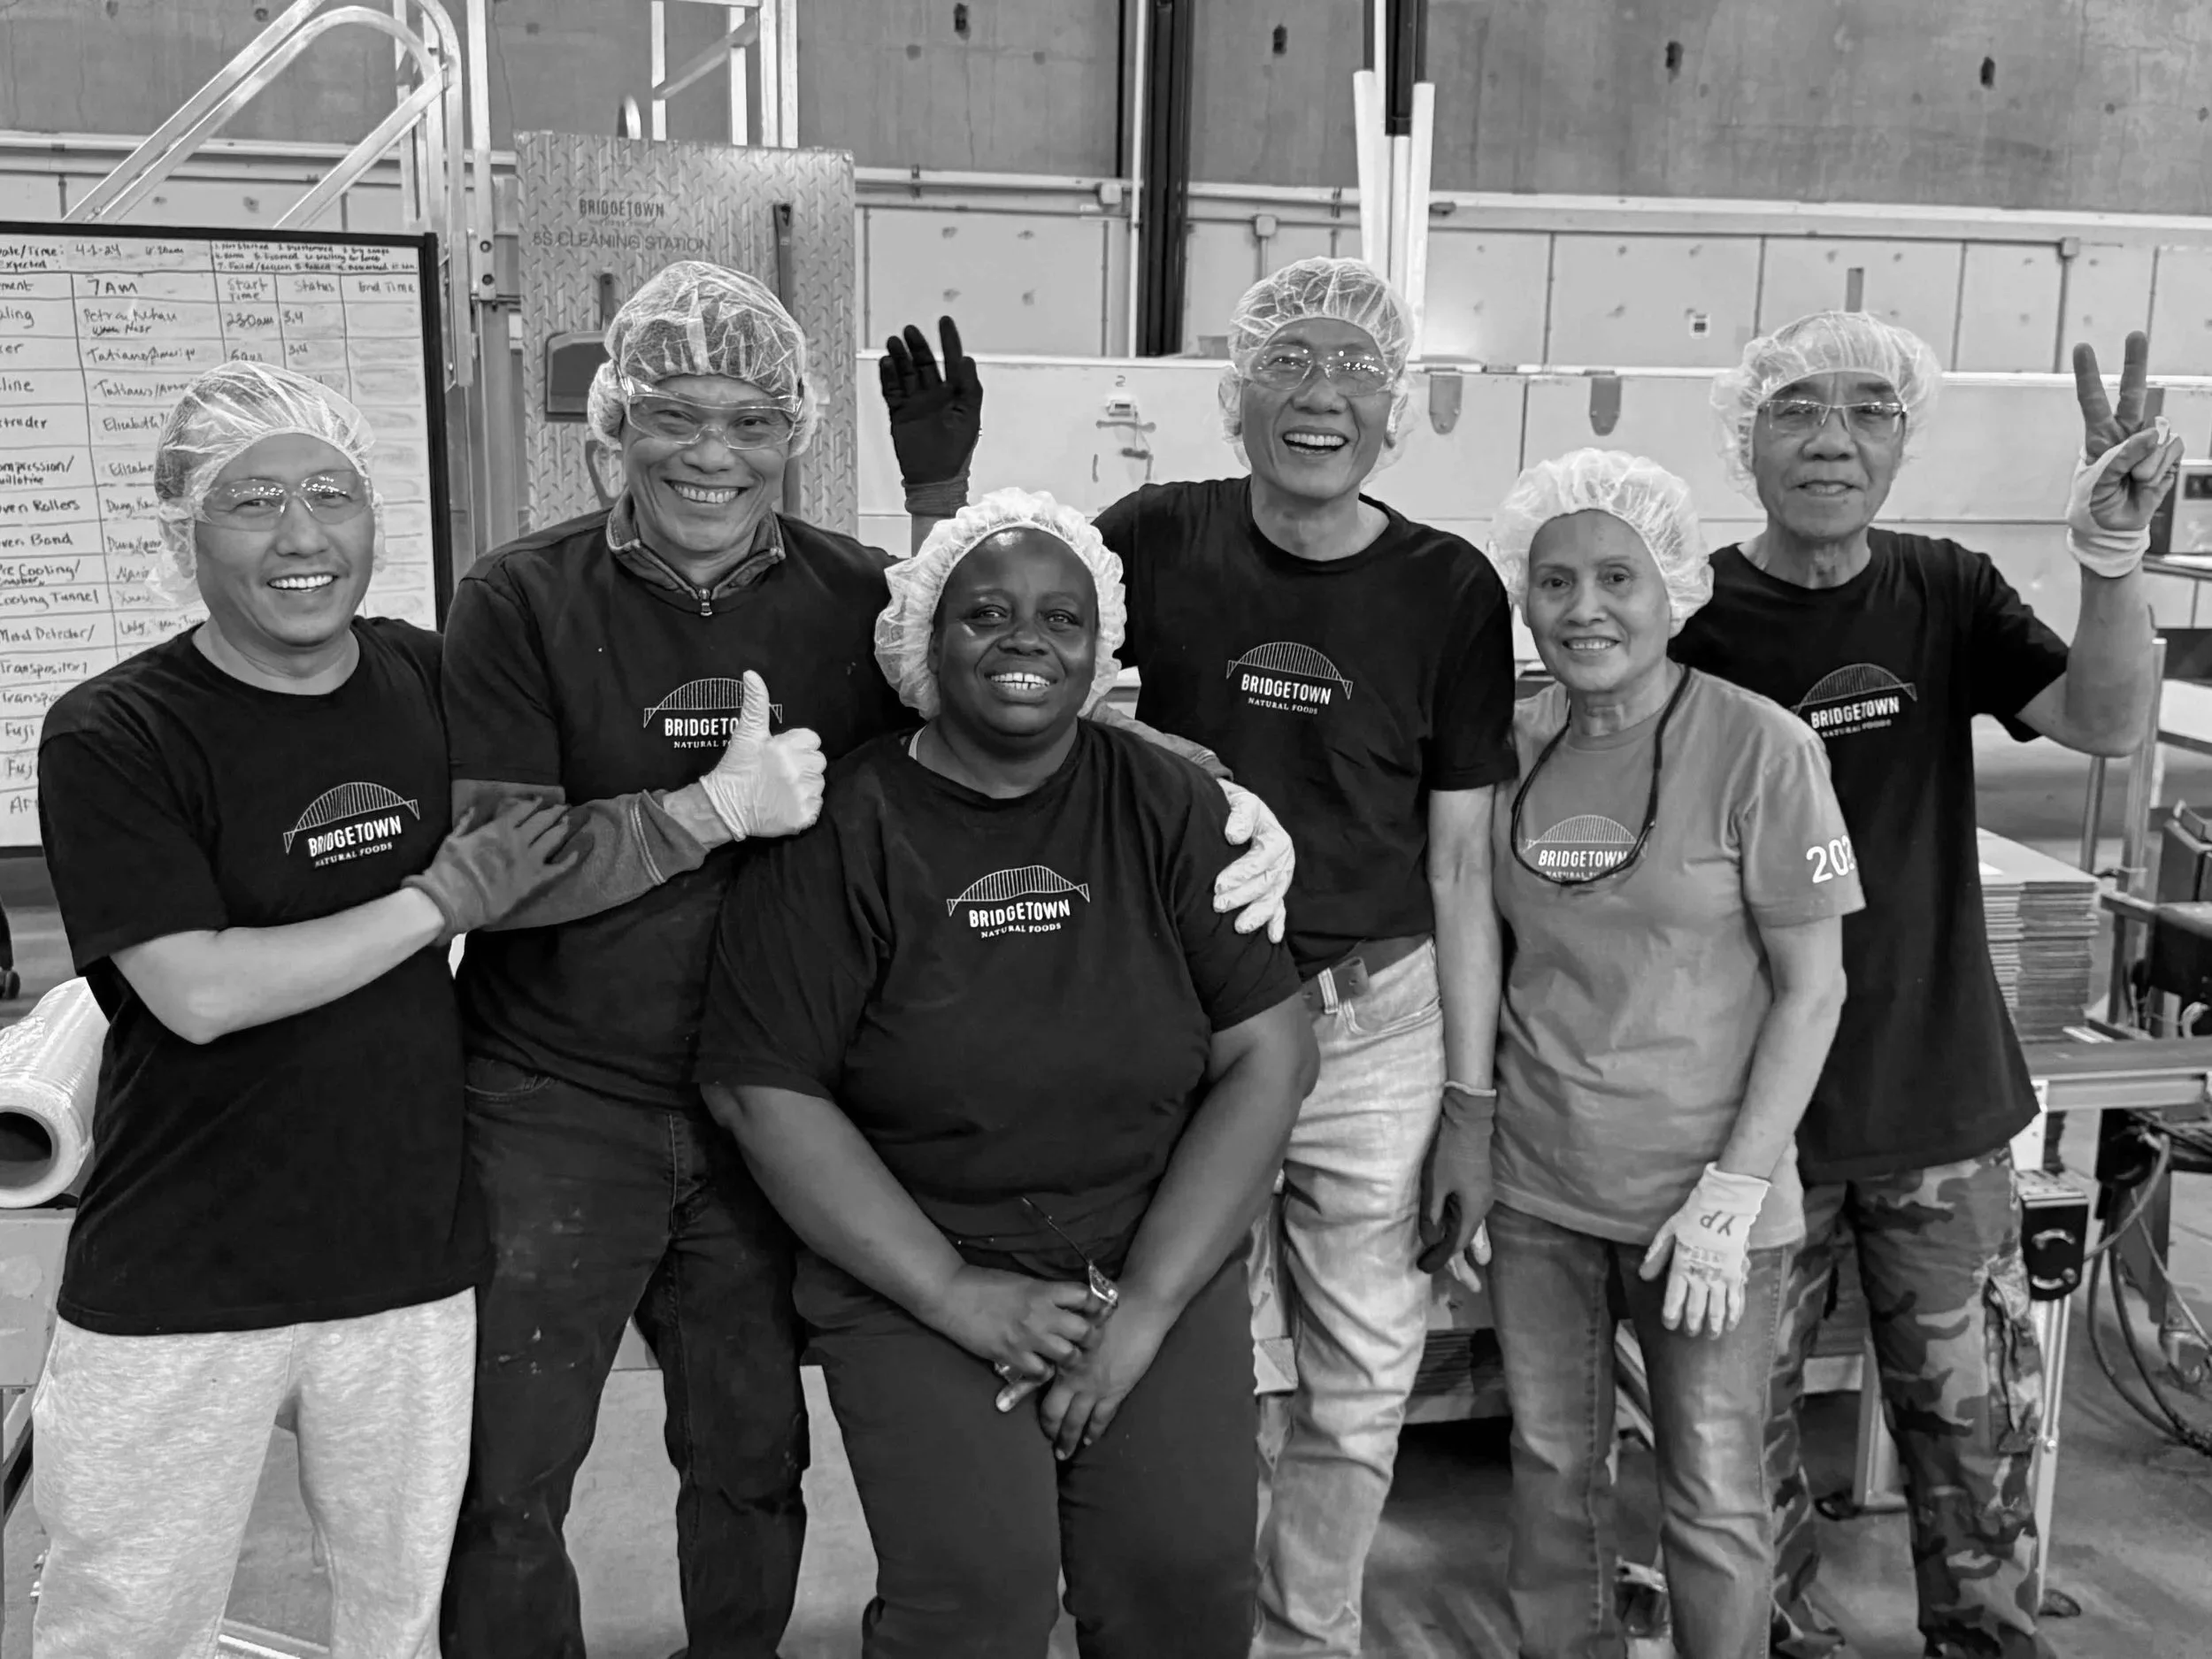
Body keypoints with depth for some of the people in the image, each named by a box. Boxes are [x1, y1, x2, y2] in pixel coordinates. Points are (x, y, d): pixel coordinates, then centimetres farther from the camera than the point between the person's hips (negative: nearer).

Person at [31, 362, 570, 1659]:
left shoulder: (433, 679, 2)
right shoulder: (111, 737, -11)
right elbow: (202, 992, -19)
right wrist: (443, 900, -14)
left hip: (412, 1266, 4)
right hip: (177, 1297, -3)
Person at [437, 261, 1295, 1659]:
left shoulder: (857, 598, -1)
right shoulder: (522, 604, -8)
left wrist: (1239, 801, -13)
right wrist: (721, 809, -22)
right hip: (557, 1111, -2)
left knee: (755, 1467, 18)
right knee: (503, 1490, 7)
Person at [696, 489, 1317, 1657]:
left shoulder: (1167, 808, 2)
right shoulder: (846, 827, -5)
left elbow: (1271, 1057, -1)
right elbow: (762, 1089, -7)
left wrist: (1146, 1307, -9)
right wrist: (956, 1295, -12)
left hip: (1165, 1253, 2)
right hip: (912, 1268, -2)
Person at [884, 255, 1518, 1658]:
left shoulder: (1449, 590, -4)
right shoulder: (1159, 540, -4)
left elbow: (1459, 865, -1)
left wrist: (1470, 1101, -1)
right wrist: (942, 500, -13)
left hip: (1377, 1023, 1)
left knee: (1365, 1376, 12)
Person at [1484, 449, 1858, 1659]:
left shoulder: (1759, 750, -12)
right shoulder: (1510, 746, 0)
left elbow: (1811, 987, -9)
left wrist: (1735, 1189, -13)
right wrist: (1468, 1140, 4)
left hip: (1705, 1191, -3)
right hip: (1535, 1188, 4)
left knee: (1713, 1501, 7)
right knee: (1551, 1468, 16)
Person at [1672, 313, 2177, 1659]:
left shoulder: (1946, 593, 1)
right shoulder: (1691, 623, -9)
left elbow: (2107, 725, -12)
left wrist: (2114, 558, -30)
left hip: (1942, 1094, 3)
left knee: (1979, 1413, 12)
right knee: (1742, 1408, 10)